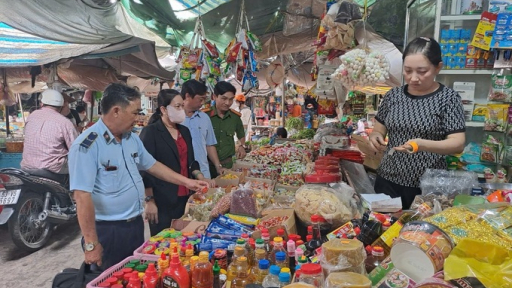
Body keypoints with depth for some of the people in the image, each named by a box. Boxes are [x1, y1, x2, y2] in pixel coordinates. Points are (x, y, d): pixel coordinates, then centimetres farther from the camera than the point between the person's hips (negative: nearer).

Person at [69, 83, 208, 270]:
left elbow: (152, 165, 16)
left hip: (135, 224, 8)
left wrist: (186, 182, 12)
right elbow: (82, 196, -25)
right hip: (107, 231, -7)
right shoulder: (87, 145, -22)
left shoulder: (132, 138, 3)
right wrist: (91, 244, -24)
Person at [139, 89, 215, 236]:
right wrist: (149, 201, -14)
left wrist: (202, 179, 4)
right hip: (162, 200, -6)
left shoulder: (184, 131, 12)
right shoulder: (150, 132, -9)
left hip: (184, 197, 6)